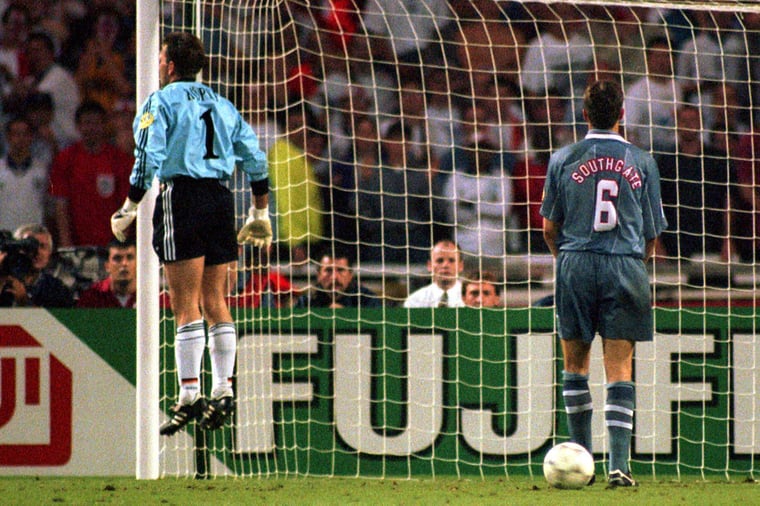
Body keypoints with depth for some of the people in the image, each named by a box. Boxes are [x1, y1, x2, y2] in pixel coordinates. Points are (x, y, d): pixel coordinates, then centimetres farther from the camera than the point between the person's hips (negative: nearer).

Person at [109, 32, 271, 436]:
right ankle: (222, 392, 4)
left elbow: (148, 160, -11)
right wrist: (259, 215, 22)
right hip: (220, 199, 6)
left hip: (181, 198, -6)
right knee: (215, 301, 8)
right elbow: (255, 157, 15)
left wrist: (129, 210, -4)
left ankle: (189, 395, -12)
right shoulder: (220, 105, 17)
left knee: (186, 304, -8)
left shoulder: (161, 102, -1)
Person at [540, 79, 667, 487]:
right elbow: (651, 234, 9)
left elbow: (549, 228, 8)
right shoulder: (642, 163, 5)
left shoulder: (564, 160, 3)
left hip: (576, 268, 0)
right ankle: (618, 464, -11)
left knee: (575, 363, 13)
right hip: (626, 269, 0)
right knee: (620, 369, -1)